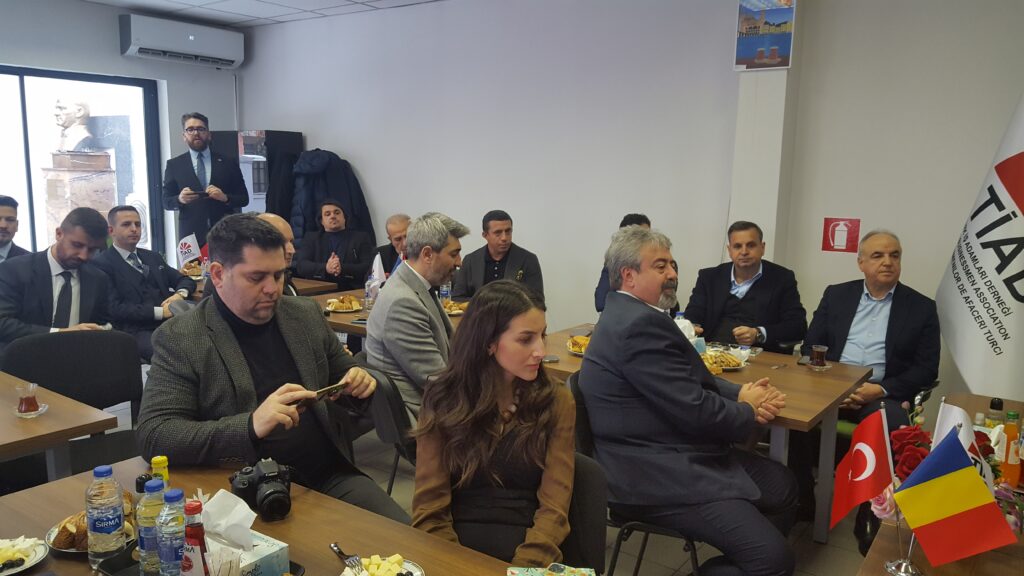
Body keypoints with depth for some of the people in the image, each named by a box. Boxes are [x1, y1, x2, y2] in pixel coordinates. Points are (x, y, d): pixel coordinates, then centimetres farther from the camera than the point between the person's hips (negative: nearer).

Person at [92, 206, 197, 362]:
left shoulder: (153, 257, 23)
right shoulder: (102, 264, 2)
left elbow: (185, 280, 24)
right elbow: (114, 309, -9)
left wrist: (180, 294, 0)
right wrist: (159, 312, -15)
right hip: (136, 332, -6)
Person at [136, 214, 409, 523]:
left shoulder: (306, 314, 7)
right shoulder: (178, 339, -6)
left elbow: (342, 376, 21)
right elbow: (152, 436, -14)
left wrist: (359, 382, -5)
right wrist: (251, 425, -28)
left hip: (331, 475, 5)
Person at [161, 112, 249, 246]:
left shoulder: (228, 163, 8)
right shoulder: (174, 165, 9)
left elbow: (244, 198, 7)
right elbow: (166, 201, 7)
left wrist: (225, 197, -13)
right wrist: (180, 199, -15)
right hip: (191, 234, 0)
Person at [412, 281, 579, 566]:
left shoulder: (556, 402, 1)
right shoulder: (443, 400, 1)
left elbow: (554, 507, -4)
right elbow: (430, 507, -1)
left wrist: (525, 564, -19)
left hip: (528, 547, 0)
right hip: (457, 545, 0)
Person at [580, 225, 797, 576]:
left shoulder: (632, 312, 11)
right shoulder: (640, 324, -22)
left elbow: (690, 381, 16)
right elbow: (693, 410, -23)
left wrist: (740, 394, -2)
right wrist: (747, 410, -3)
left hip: (663, 455, 11)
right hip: (655, 475, -11)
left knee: (783, 485, 19)